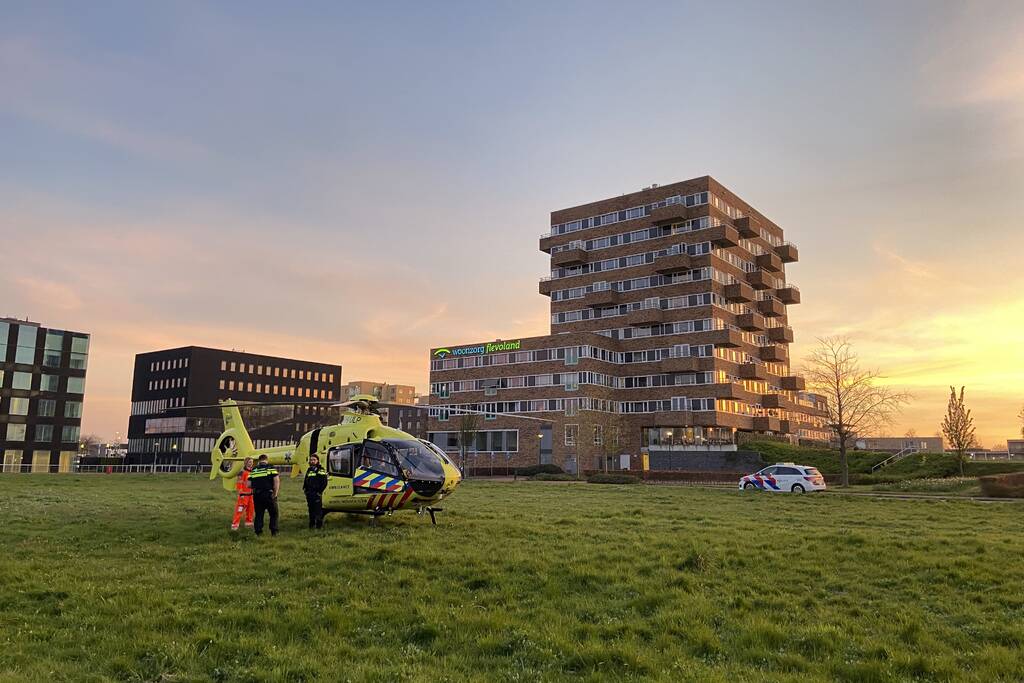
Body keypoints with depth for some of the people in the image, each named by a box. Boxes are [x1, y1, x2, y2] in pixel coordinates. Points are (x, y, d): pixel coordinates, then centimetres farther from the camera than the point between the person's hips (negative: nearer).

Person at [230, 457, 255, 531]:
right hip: (244, 494, -7)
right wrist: (241, 493, -17)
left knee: (250, 509, 14)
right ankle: (234, 524, -5)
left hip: (251, 494, 7)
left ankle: (249, 522, 27)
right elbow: (239, 483, -14)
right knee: (239, 509, -9)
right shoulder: (242, 472, -12)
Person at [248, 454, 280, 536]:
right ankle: (274, 532, 8)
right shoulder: (270, 468, -2)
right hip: (269, 495, -3)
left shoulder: (253, 470, 9)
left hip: (257, 495, 3)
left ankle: (258, 532, 15)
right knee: (273, 514, 10)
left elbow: (249, 484, 4)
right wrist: (275, 493, -8)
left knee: (259, 514, 14)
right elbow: (277, 481, -13)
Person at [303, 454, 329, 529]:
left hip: (317, 494, -7)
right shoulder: (309, 470, 17)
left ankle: (319, 525, -5)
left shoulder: (321, 470, -4)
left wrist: (319, 492, -14)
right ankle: (311, 525, 20)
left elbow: (324, 483, -9)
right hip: (309, 494, 7)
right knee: (311, 509, 12)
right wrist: (305, 490, 9)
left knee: (318, 510, -8)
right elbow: (305, 481, 23)